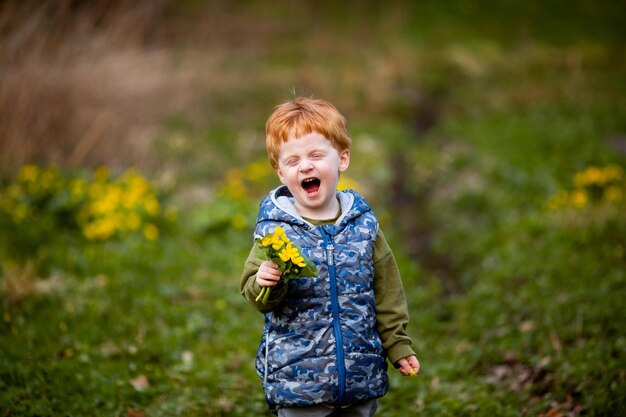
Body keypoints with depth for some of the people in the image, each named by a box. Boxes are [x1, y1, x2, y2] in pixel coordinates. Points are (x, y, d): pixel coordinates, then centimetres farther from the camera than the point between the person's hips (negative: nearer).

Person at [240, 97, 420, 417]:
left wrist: (397, 345, 9)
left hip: (362, 374, 3)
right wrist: (264, 284, -27)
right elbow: (254, 293, -6)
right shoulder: (274, 228, -7)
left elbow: (386, 292, 7)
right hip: (297, 376, -2)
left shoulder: (363, 224, 0)